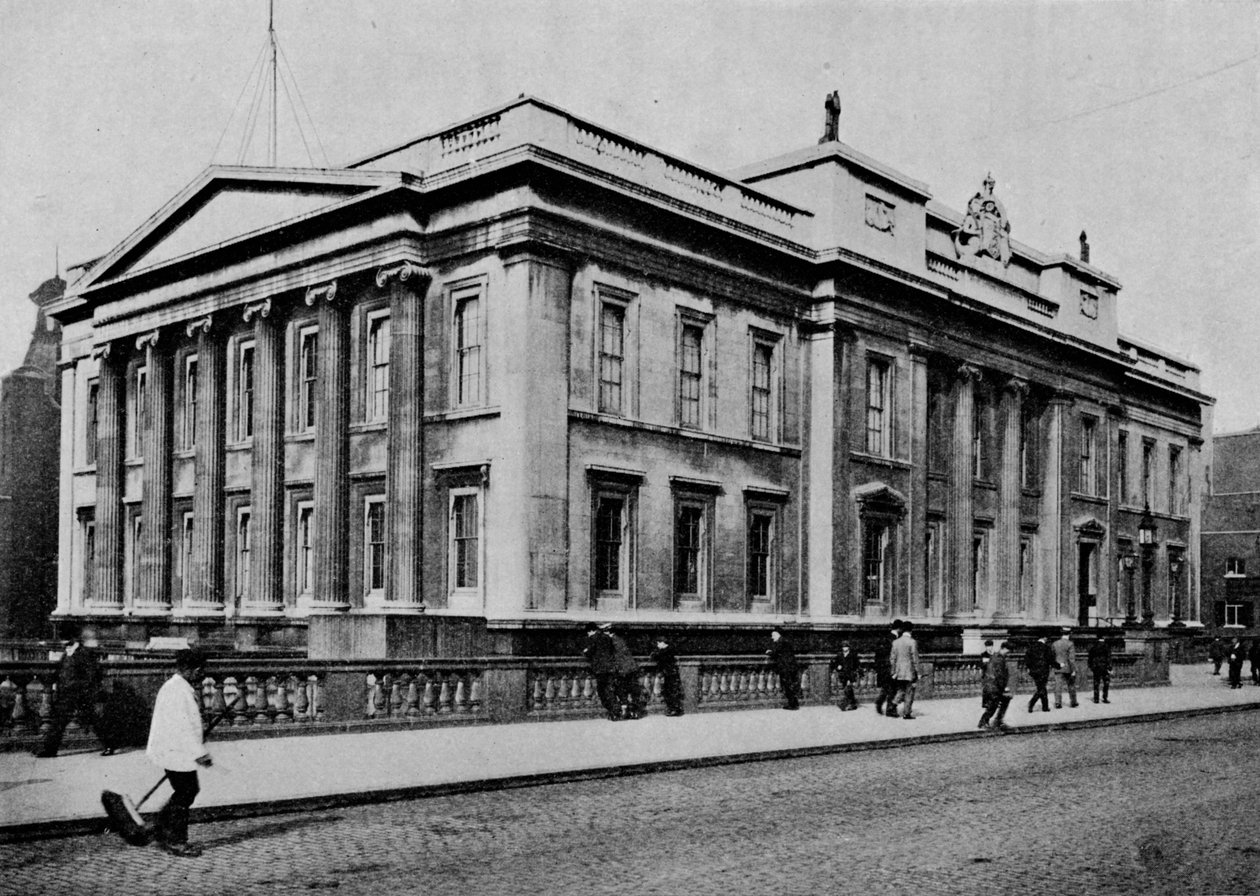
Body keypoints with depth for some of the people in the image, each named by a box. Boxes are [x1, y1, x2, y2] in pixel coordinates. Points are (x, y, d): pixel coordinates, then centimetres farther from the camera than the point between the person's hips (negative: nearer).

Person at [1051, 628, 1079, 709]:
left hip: (1058, 668, 3)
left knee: (1058, 686, 1)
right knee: (1071, 686, 12)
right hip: (1068, 669, -3)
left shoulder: (1055, 644, 3)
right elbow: (1072, 658, -15)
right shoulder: (1070, 644, -11)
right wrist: (1073, 670, -12)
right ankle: (1073, 703, 21)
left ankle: (1058, 703, -6)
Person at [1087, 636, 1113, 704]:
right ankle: (1104, 698, 3)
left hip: (1095, 668, 3)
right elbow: (1109, 658, -11)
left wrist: (1090, 668, 15)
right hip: (1104, 667, -3)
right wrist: (1109, 668, -9)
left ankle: (1096, 699, 8)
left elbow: (1090, 658, 8)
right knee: (1106, 683, 6)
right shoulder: (1106, 646, -7)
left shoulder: (1093, 647, 4)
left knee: (1096, 683, 8)